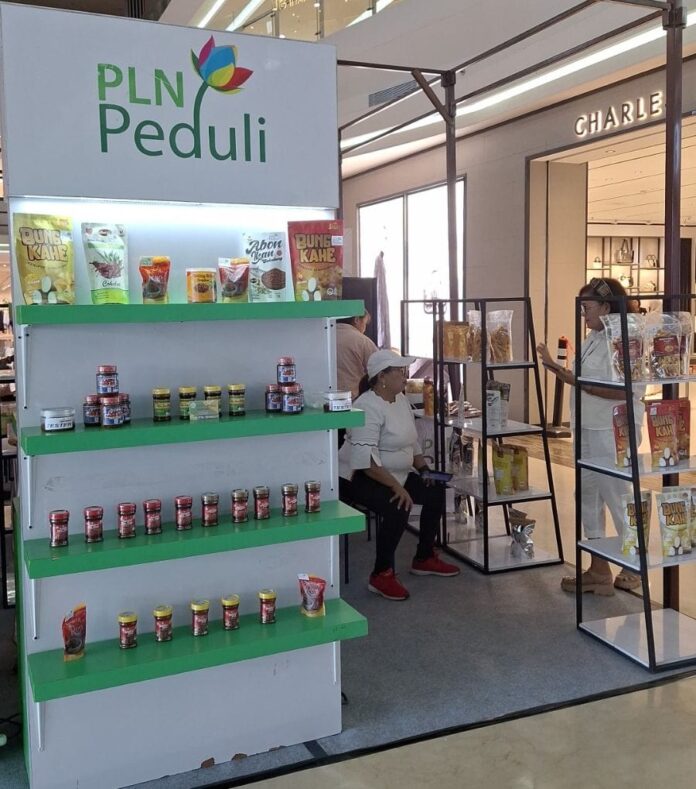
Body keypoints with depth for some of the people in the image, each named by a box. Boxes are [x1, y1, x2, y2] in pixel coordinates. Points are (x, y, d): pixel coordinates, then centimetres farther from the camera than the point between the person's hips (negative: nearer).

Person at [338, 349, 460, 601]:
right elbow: (365, 459, -31)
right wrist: (396, 487, -32)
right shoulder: (368, 406, -23)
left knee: (436, 490, 2)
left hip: (396, 474, 10)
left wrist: (424, 470, 4)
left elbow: (412, 441, 18)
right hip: (359, 477, -10)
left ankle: (424, 559, 16)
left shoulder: (401, 400, 7)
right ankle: (381, 575, -16)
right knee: (398, 508, -30)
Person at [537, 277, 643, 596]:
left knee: (618, 498, 2)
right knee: (588, 497, 15)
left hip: (614, 432, -10)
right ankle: (598, 570, 27)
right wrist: (555, 367, 6)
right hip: (587, 430, 10)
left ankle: (633, 567, 23)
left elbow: (624, 391, -25)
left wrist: (578, 382, -25)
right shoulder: (592, 340, 12)